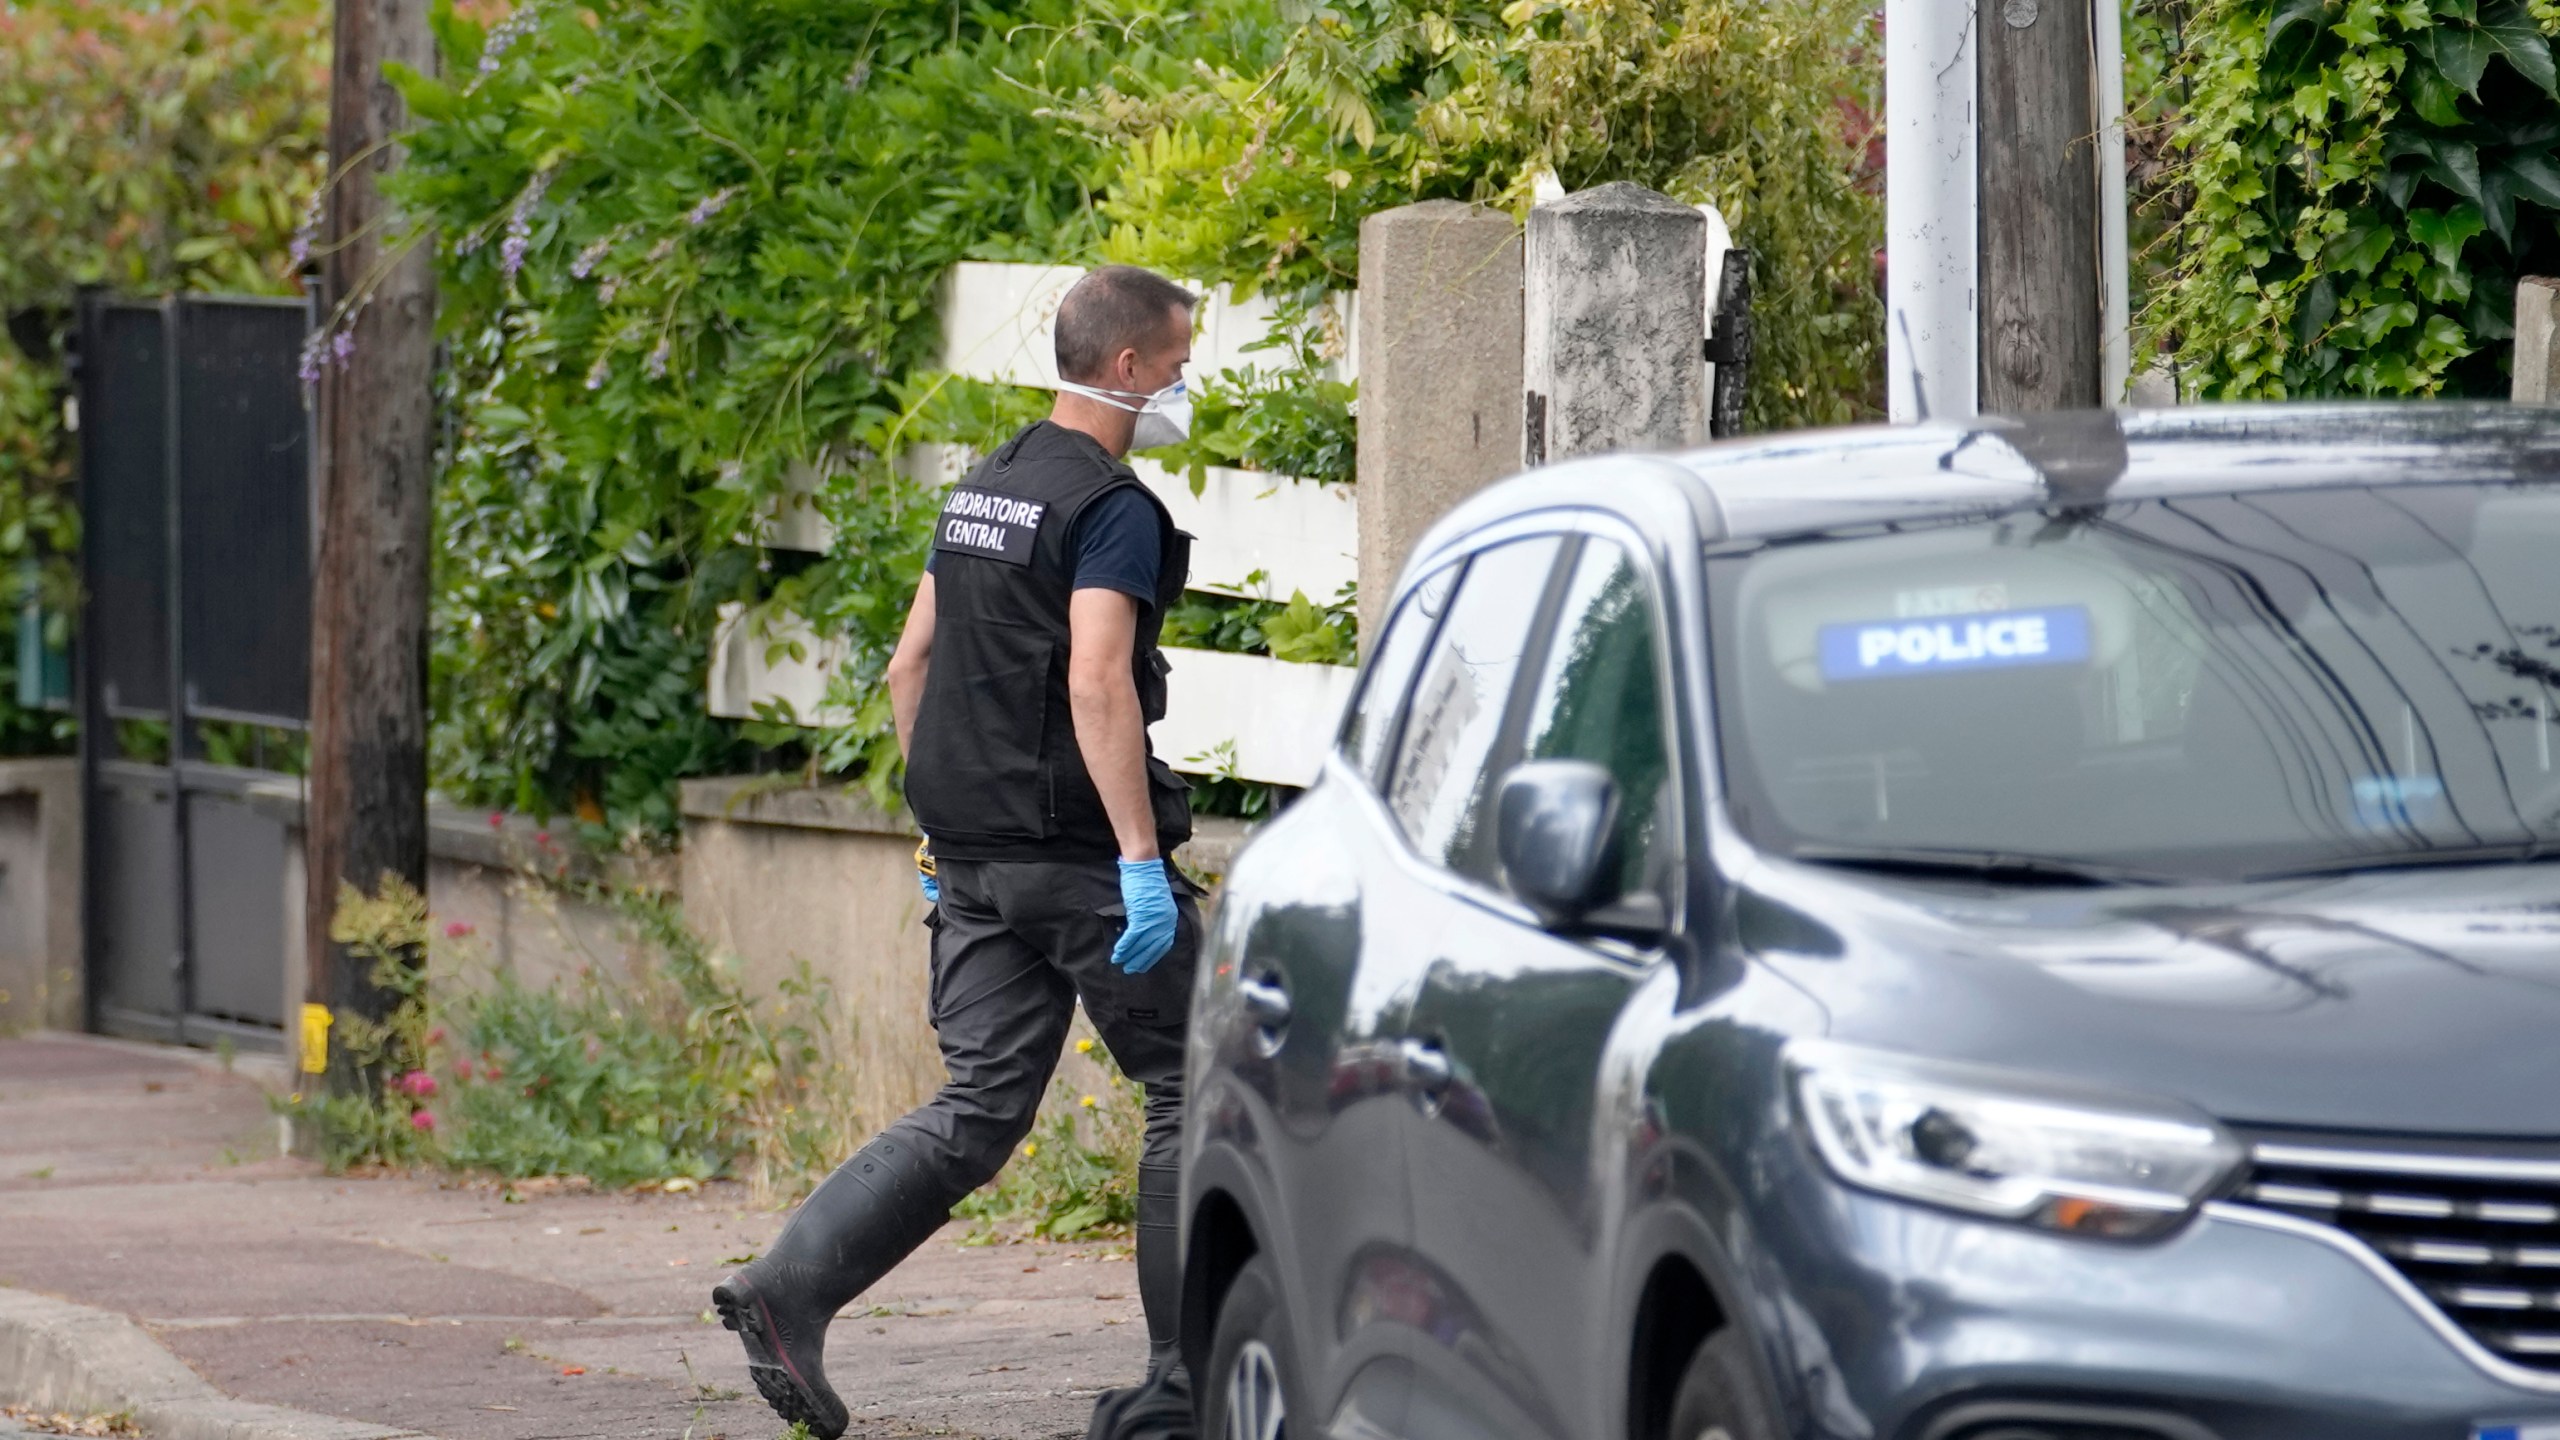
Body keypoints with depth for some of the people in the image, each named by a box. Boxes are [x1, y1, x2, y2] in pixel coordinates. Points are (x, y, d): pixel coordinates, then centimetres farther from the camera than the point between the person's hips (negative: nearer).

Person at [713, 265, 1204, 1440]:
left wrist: (943, 826, 24)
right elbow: (1096, 684, -23)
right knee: (1188, 1089, 5)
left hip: (976, 857, 8)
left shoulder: (979, 492, 15)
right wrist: (1142, 859, -26)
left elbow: (909, 665, 18)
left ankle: (789, 1286, -10)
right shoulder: (1111, 508, -12)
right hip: (1080, 857, -8)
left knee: (977, 1111, 6)